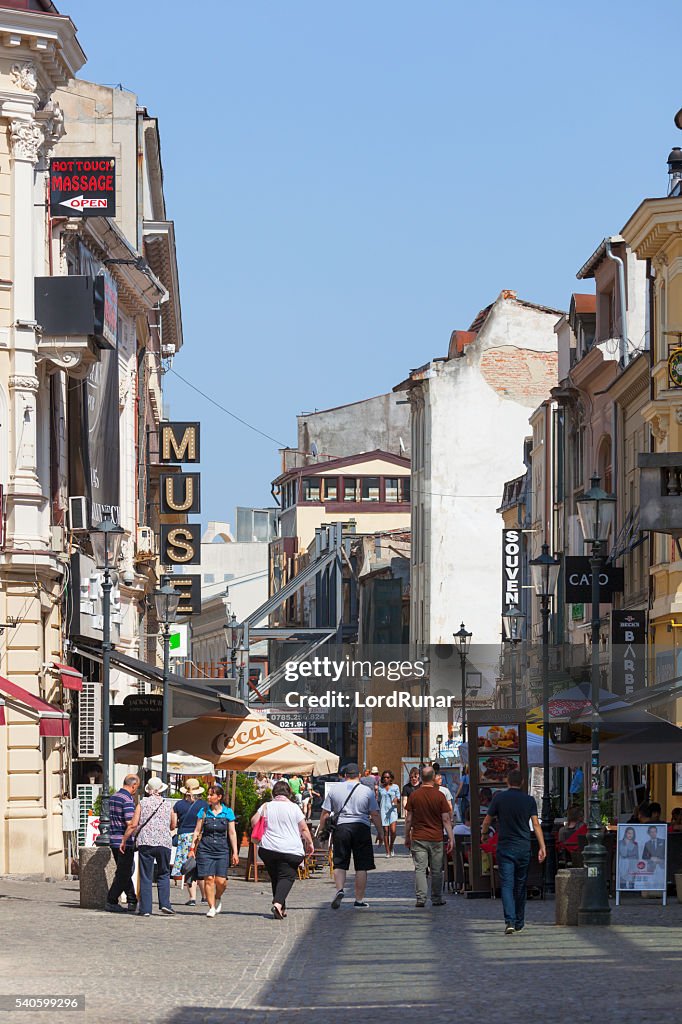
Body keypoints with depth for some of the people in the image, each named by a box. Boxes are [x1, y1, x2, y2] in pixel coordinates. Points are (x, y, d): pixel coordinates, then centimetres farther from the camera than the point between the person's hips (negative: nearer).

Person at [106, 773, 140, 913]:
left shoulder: (113, 797, 12)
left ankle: (132, 901, 22)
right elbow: (130, 822, -23)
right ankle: (111, 901, -1)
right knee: (123, 874, -1)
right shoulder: (128, 799, -15)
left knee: (124, 872, 16)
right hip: (125, 842, -9)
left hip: (113, 839, 9)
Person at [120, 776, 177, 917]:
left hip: (145, 843, -1)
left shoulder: (143, 803, 2)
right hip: (164, 843, 1)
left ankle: (145, 909, -2)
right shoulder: (168, 805, 8)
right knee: (164, 874, 14)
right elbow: (173, 826, 17)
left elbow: (133, 824, -2)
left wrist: (124, 840, 7)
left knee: (145, 877, 2)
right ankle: (164, 903, -1)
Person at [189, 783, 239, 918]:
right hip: (205, 848, 0)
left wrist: (235, 852, 4)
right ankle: (211, 907, 2)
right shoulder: (204, 811, 4)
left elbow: (232, 833, 7)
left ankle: (218, 898, 22)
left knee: (221, 881, -8)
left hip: (221, 849, 0)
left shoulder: (228, 812, 3)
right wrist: (192, 849, 5)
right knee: (209, 879, -8)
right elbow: (197, 831, 9)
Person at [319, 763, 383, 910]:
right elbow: (375, 815, 1)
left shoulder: (334, 789, 5)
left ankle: (339, 889, -15)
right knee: (361, 866, 5)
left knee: (340, 864, 9)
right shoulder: (367, 791, 1)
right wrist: (380, 832, 11)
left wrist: (321, 830, 16)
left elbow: (325, 813, 6)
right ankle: (359, 900, 7)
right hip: (361, 828, -1)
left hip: (341, 827, 1)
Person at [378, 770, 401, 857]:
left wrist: (396, 800, -16)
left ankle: (391, 848, 10)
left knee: (393, 831, -15)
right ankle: (388, 852, 2)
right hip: (383, 811, 1)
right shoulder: (380, 788, 10)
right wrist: (377, 813, 14)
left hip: (392, 811, -1)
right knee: (386, 831, -2)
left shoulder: (395, 787, 5)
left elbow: (398, 800, 7)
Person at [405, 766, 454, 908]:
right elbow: (446, 819, -5)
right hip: (436, 838, 0)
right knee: (436, 871, 9)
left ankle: (421, 899, -9)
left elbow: (408, 819, 3)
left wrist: (407, 837, 13)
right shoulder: (439, 796, -5)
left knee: (420, 869, 0)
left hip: (418, 838, 0)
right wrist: (451, 838, 0)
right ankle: (436, 899, 16)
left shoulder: (413, 796, -2)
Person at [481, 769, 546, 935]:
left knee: (507, 885, -6)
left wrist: (484, 834, 24)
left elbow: (487, 821, 4)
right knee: (520, 886, 14)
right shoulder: (529, 800, 1)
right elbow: (536, 824, -4)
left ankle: (510, 921, -23)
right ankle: (519, 923, 21)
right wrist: (542, 847, -3)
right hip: (523, 847, 2)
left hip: (505, 847, -2)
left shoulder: (499, 798, -3)